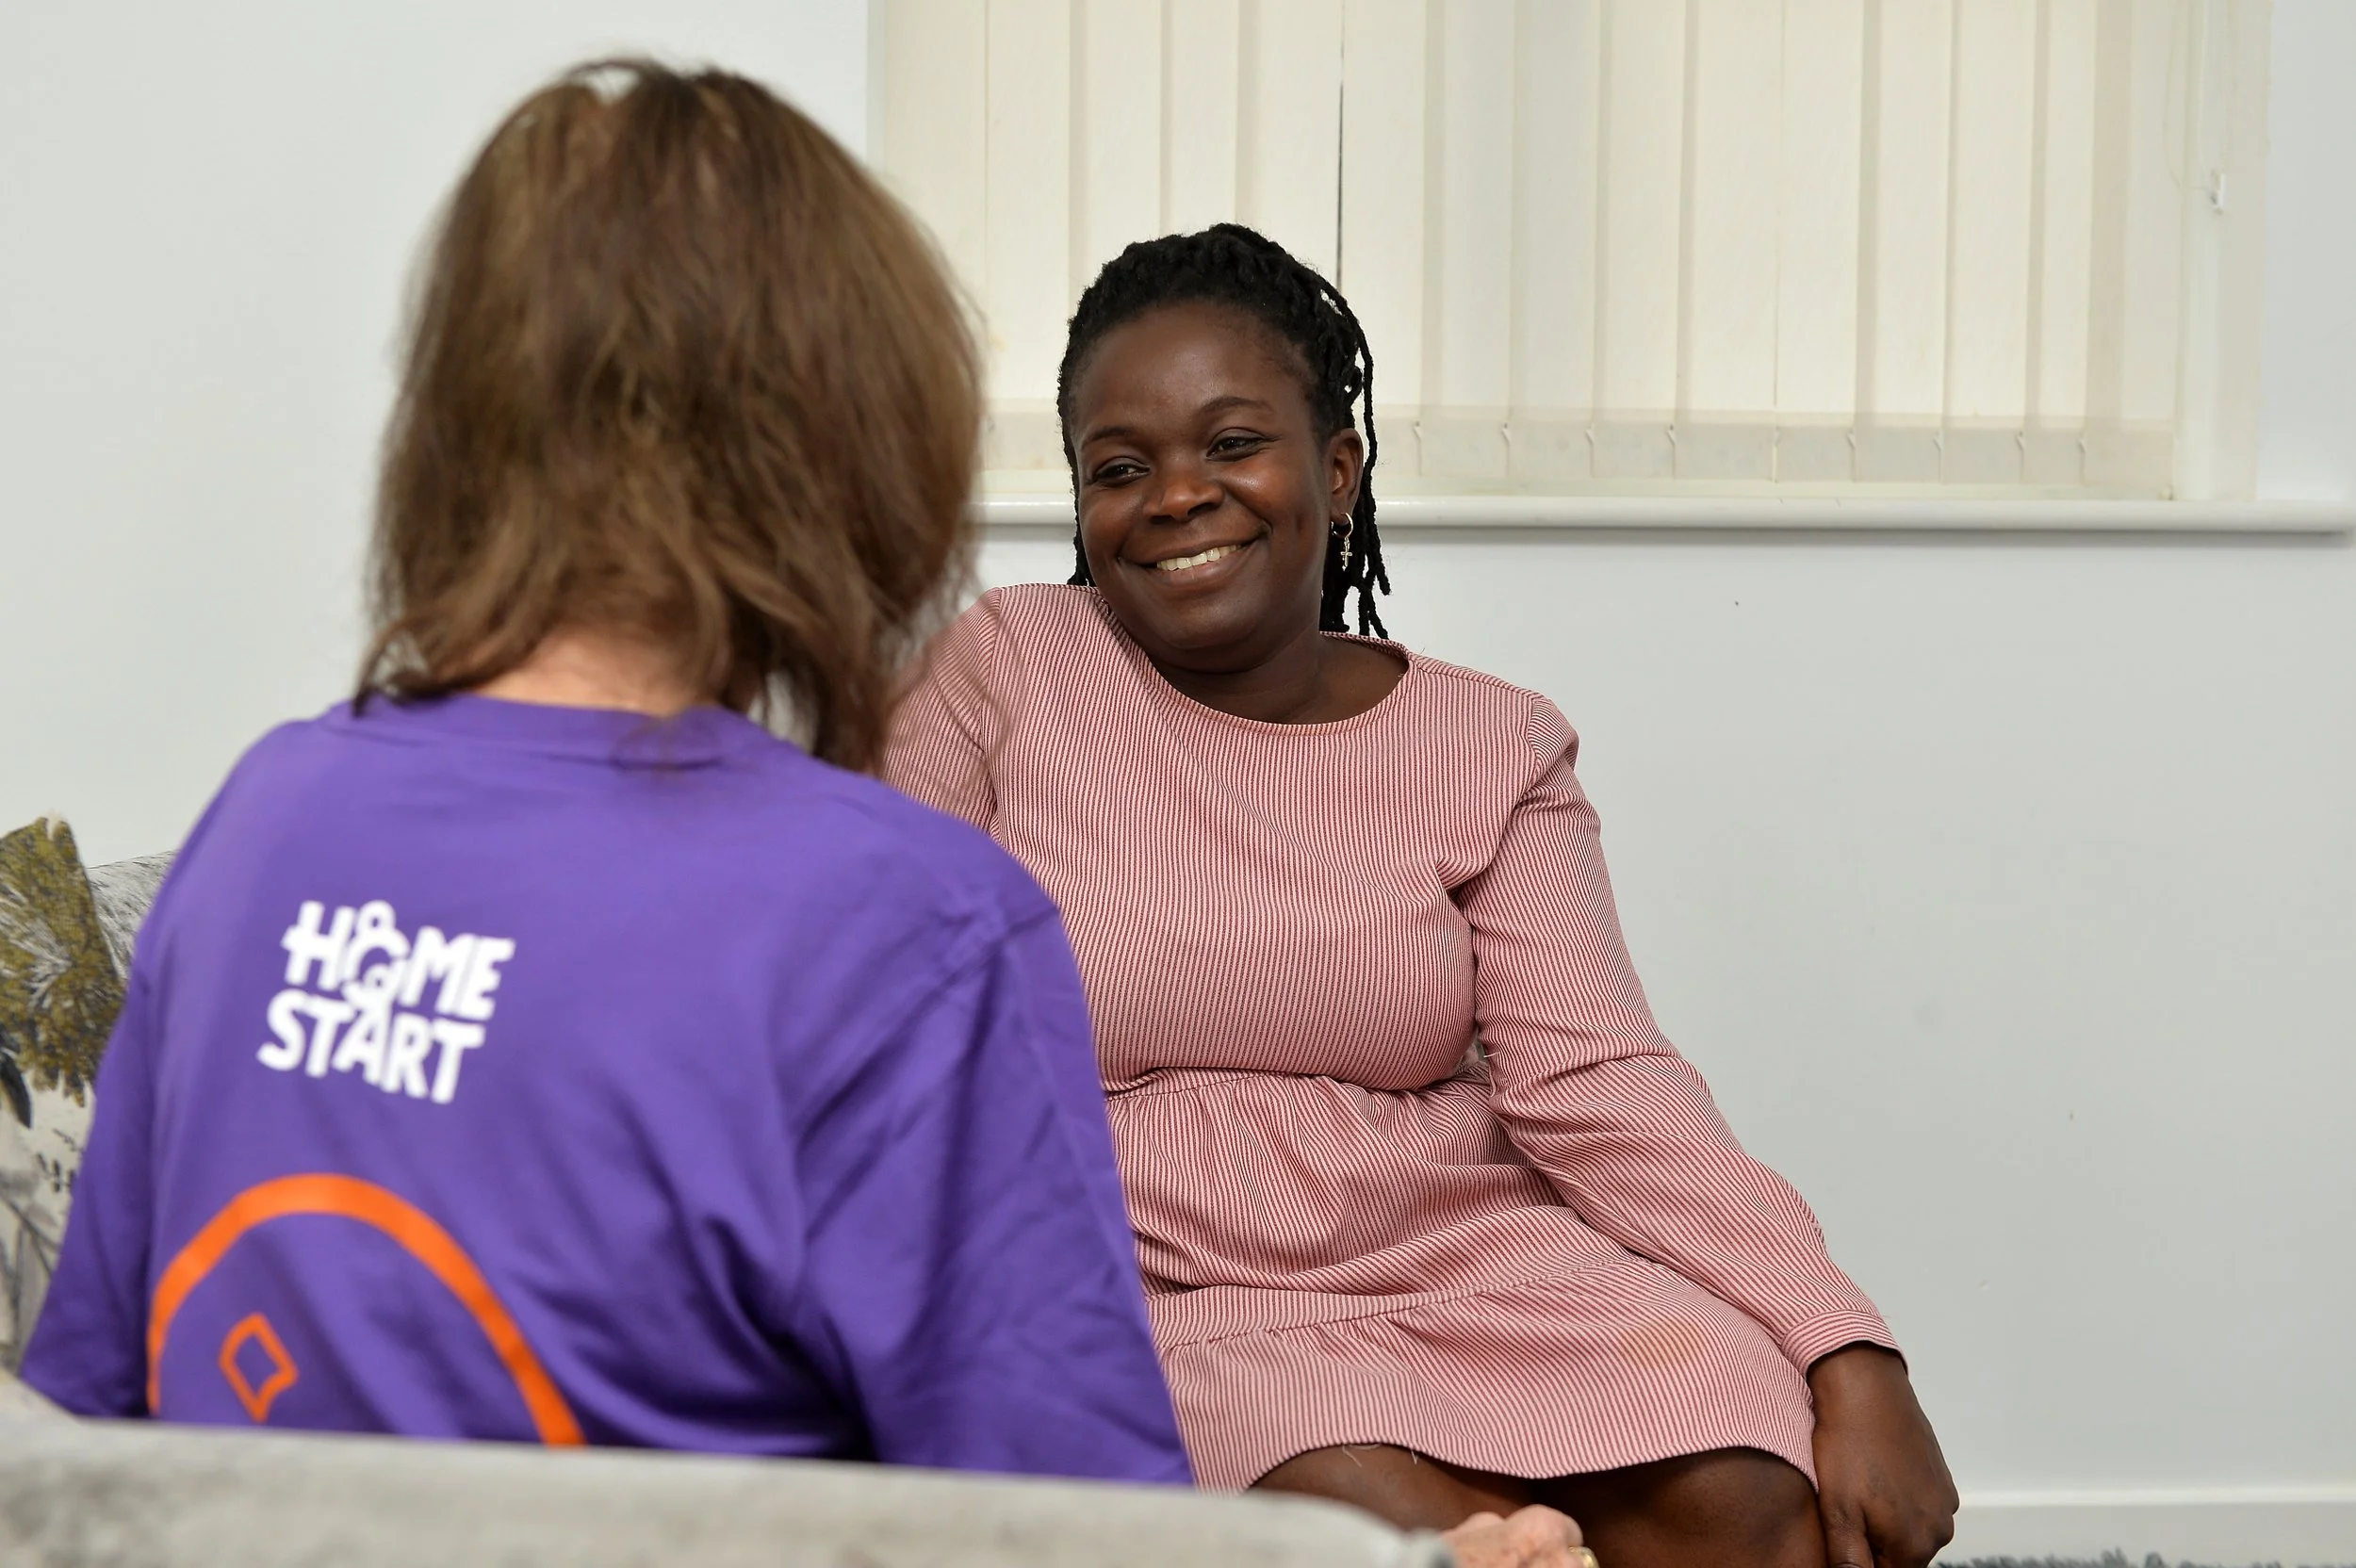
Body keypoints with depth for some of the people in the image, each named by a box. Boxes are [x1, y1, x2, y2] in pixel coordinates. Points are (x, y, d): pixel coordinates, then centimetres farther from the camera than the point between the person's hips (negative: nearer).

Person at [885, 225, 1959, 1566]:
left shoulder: (1491, 748, 7)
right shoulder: (1002, 674, 3)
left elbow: (1597, 1083, -3)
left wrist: (1851, 1357, -17)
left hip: (1470, 1254, 2)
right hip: (1165, 1296, -2)